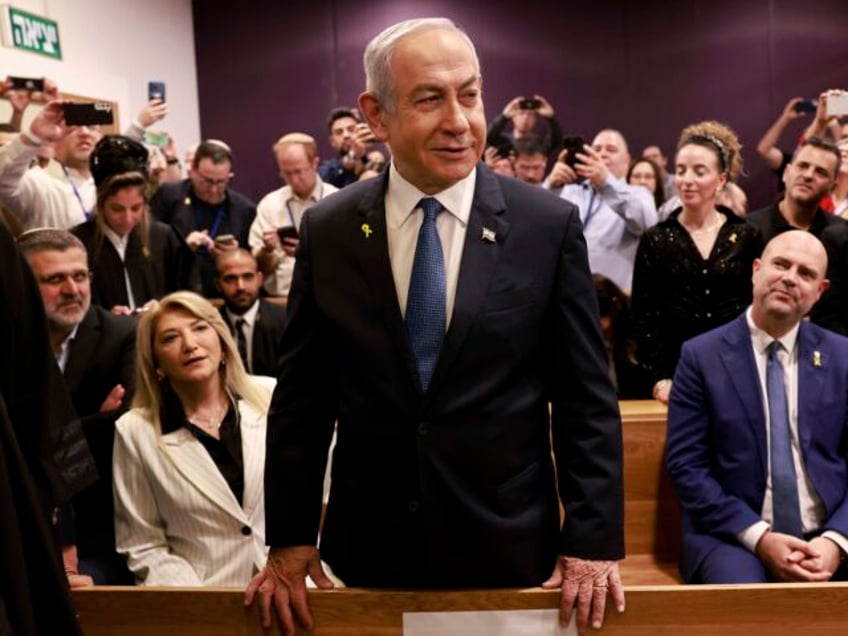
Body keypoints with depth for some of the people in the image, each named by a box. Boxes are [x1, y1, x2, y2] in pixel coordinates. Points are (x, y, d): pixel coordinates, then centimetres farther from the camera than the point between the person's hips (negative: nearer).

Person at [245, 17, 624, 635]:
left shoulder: (549, 224, -7)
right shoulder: (327, 230, -2)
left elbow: (587, 398, -4)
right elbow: (302, 397, 2)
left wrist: (593, 539, -6)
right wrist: (290, 538, 2)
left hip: (509, 548, -1)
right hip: (371, 549, 1)